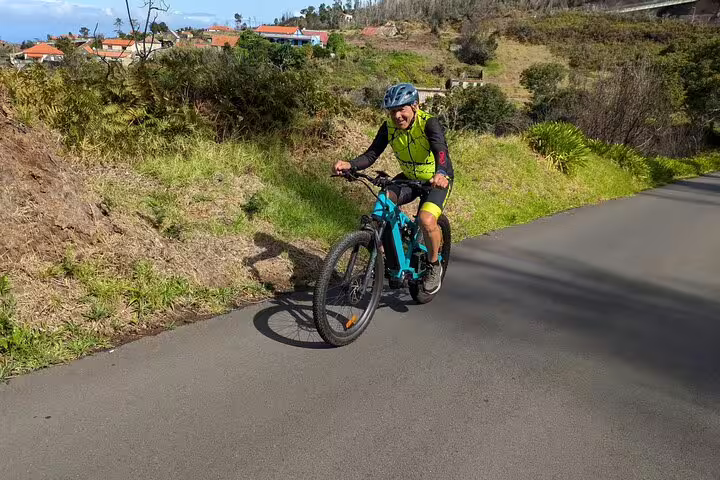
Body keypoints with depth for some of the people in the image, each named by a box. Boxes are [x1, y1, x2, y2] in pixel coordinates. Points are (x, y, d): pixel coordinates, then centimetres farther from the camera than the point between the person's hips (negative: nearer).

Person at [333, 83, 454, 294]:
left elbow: (441, 150, -43)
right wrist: (349, 165, -39)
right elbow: (371, 154, -18)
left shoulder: (429, 123, -26)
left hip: (437, 180, -5)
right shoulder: (389, 127, -12)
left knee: (426, 221, -30)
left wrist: (440, 173, -65)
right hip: (409, 178, 5)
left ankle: (434, 265, -1)